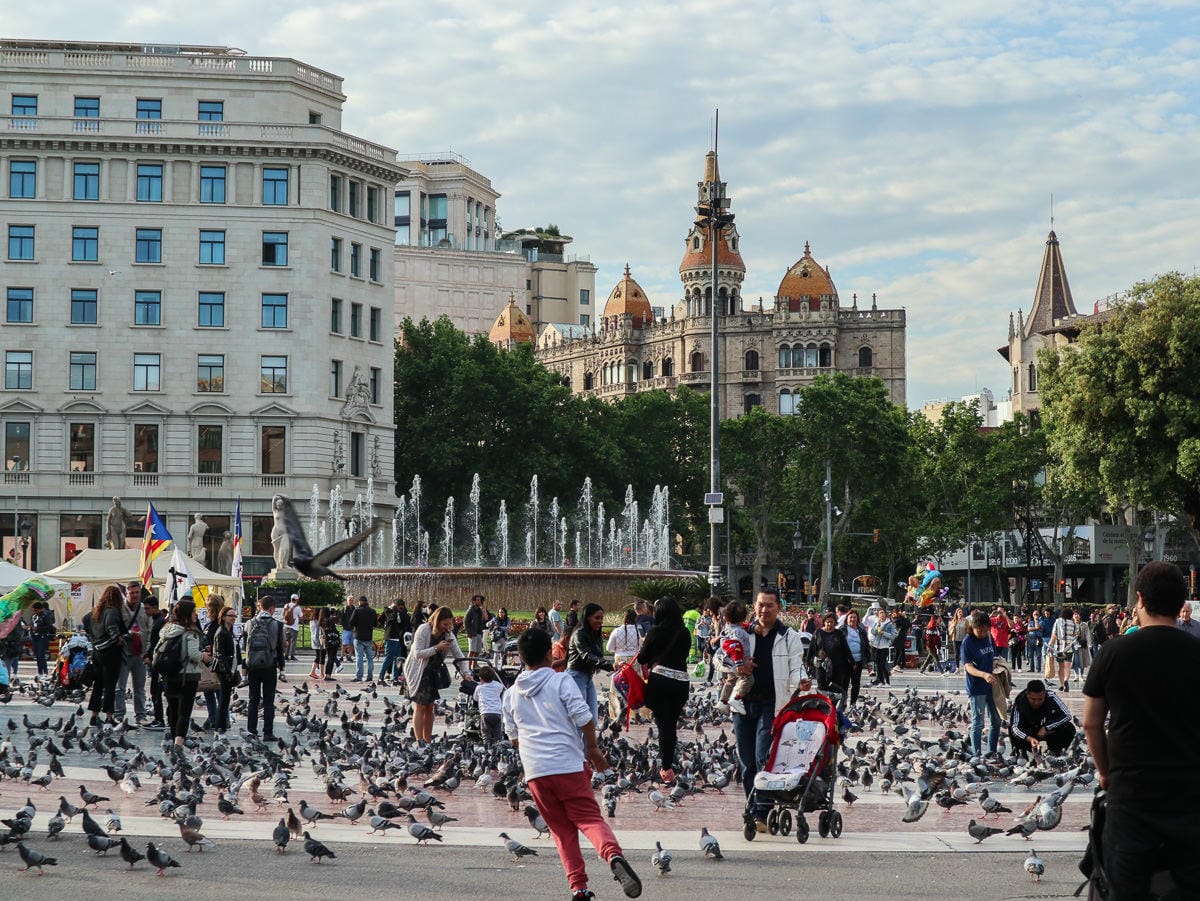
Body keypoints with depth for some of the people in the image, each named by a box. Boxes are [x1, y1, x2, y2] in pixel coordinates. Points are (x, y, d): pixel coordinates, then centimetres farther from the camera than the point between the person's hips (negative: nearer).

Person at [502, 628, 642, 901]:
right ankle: (614, 855, -32)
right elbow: (584, 718, -8)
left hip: (535, 771, 3)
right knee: (590, 818, -4)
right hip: (569, 765, -3)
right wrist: (593, 749, 7)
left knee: (561, 829, 12)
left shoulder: (511, 694, 12)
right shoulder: (561, 681, -1)